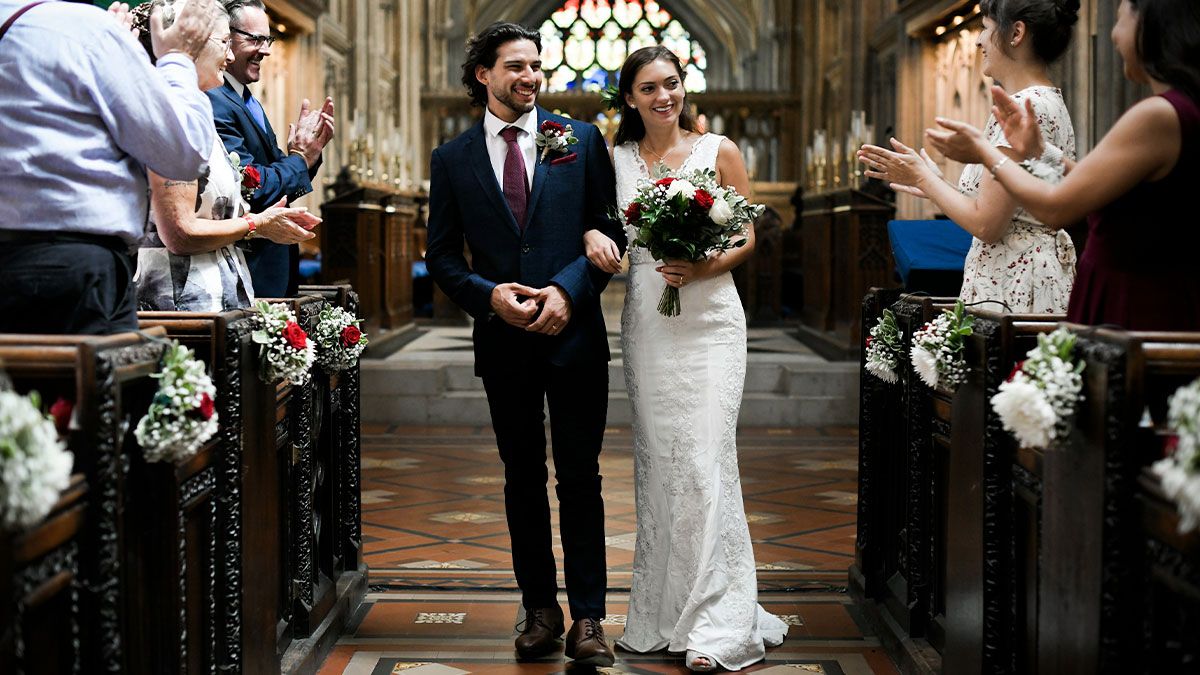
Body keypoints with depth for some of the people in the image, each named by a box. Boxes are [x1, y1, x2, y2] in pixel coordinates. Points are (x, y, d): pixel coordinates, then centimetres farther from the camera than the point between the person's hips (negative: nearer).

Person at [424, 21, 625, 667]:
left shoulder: (581, 140, 3)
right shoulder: (451, 159, 6)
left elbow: (611, 228, 2)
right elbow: (441, 254, 6)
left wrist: (567, 289, -12)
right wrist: (489, 295, -11)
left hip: (574, 334, -1)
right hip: (504, 343, 2)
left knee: (580, 478, 1)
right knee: (522, 479, 10)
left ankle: (588, 616, 8)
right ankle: (540, 608, 20)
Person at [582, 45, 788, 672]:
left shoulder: (718, 151, 3)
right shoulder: (616, 157, 9)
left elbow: (747, 237, 4)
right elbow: (593, 215, 16)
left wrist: (702, 268, -14)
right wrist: (593, 235, -8)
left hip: (708, 320, -3)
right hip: (645, 324, 3)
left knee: (704, 460, -10)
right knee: (655, 460, 6)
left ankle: (717, 624, -7)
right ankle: (662, 617, 14)